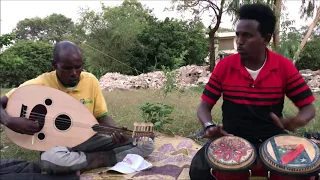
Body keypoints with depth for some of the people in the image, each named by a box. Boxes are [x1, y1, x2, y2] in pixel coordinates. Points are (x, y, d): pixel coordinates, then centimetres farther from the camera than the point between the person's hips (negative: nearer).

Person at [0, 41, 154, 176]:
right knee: (51, 158, -42)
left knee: (146, 143, -10)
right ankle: (108, 158, -15)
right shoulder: (40, 85, -12)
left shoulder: (91, 80, -4)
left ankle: (79, 165, -15)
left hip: (89, 140, 3)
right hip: (57, 143, -3)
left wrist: (117, 132, -20)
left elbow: (102, 116, 0)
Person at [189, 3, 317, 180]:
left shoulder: (284, 67, -6)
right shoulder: (224, 66, -7)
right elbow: (204, 106, -2)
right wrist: (209, 126, -25)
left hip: (272, 137, 1)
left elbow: (308, 107, -1)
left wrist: (297, 121, -26)